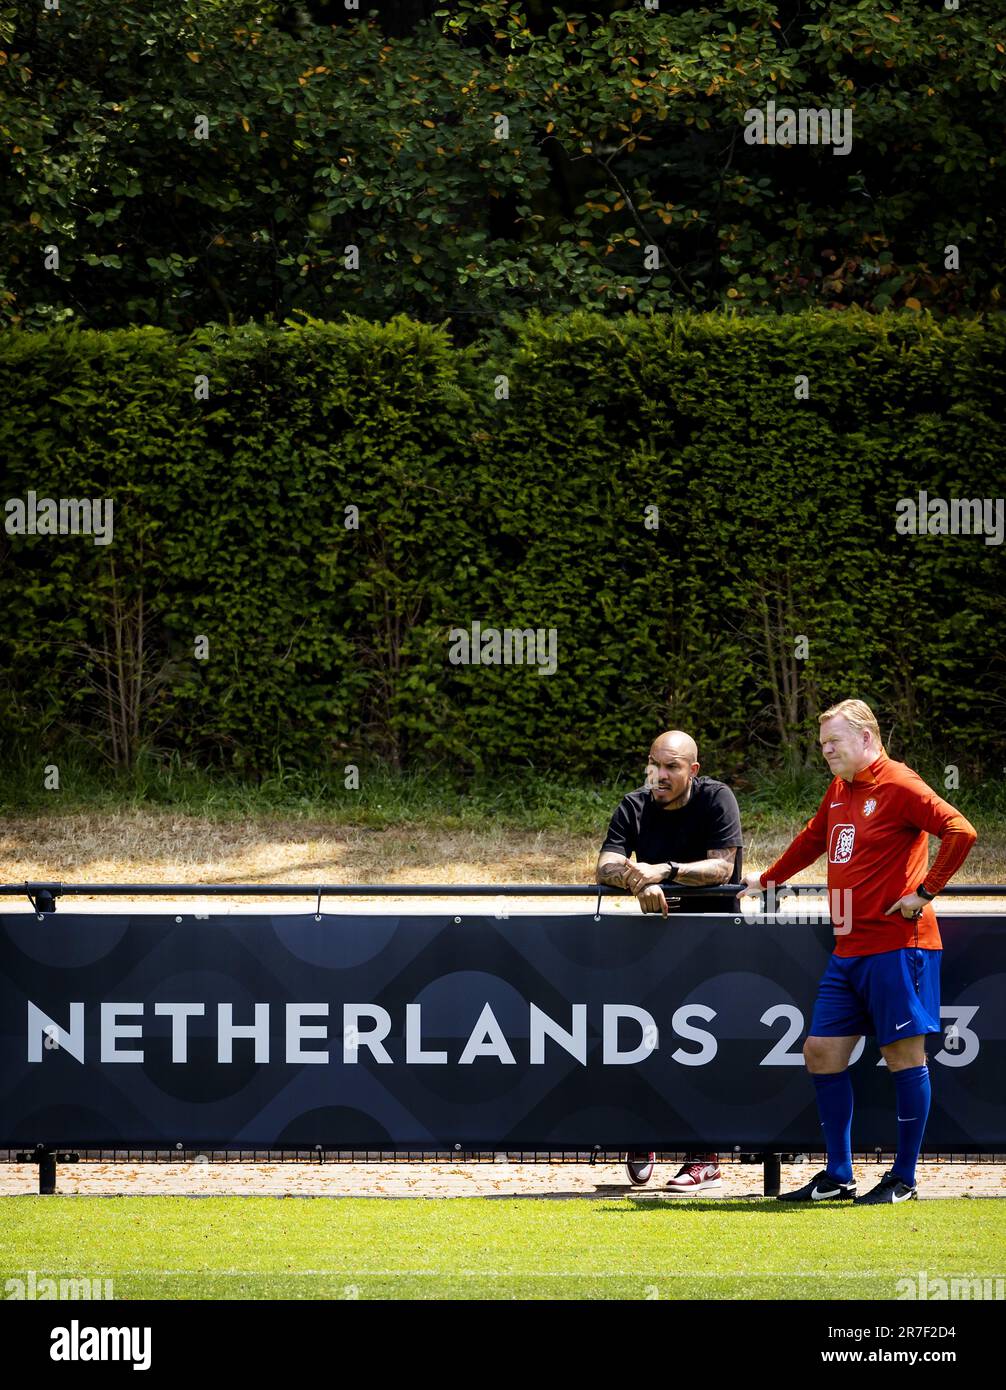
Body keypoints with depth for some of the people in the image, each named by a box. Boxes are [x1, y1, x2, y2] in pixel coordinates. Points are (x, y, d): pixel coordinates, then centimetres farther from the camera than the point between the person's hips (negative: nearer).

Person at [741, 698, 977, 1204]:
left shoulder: (898, 786, -10)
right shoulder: (839, 790, 15)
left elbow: (960, 832, -20)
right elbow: (812, 840, 34)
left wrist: (925, 892, -15)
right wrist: (764, 880, 41)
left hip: (897, 946, -9)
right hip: (848, 950, 9)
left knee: (904, 1054, -3)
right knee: (822, 1051, 6)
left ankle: (903, 1178, 3)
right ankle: (837, 1177, 12)